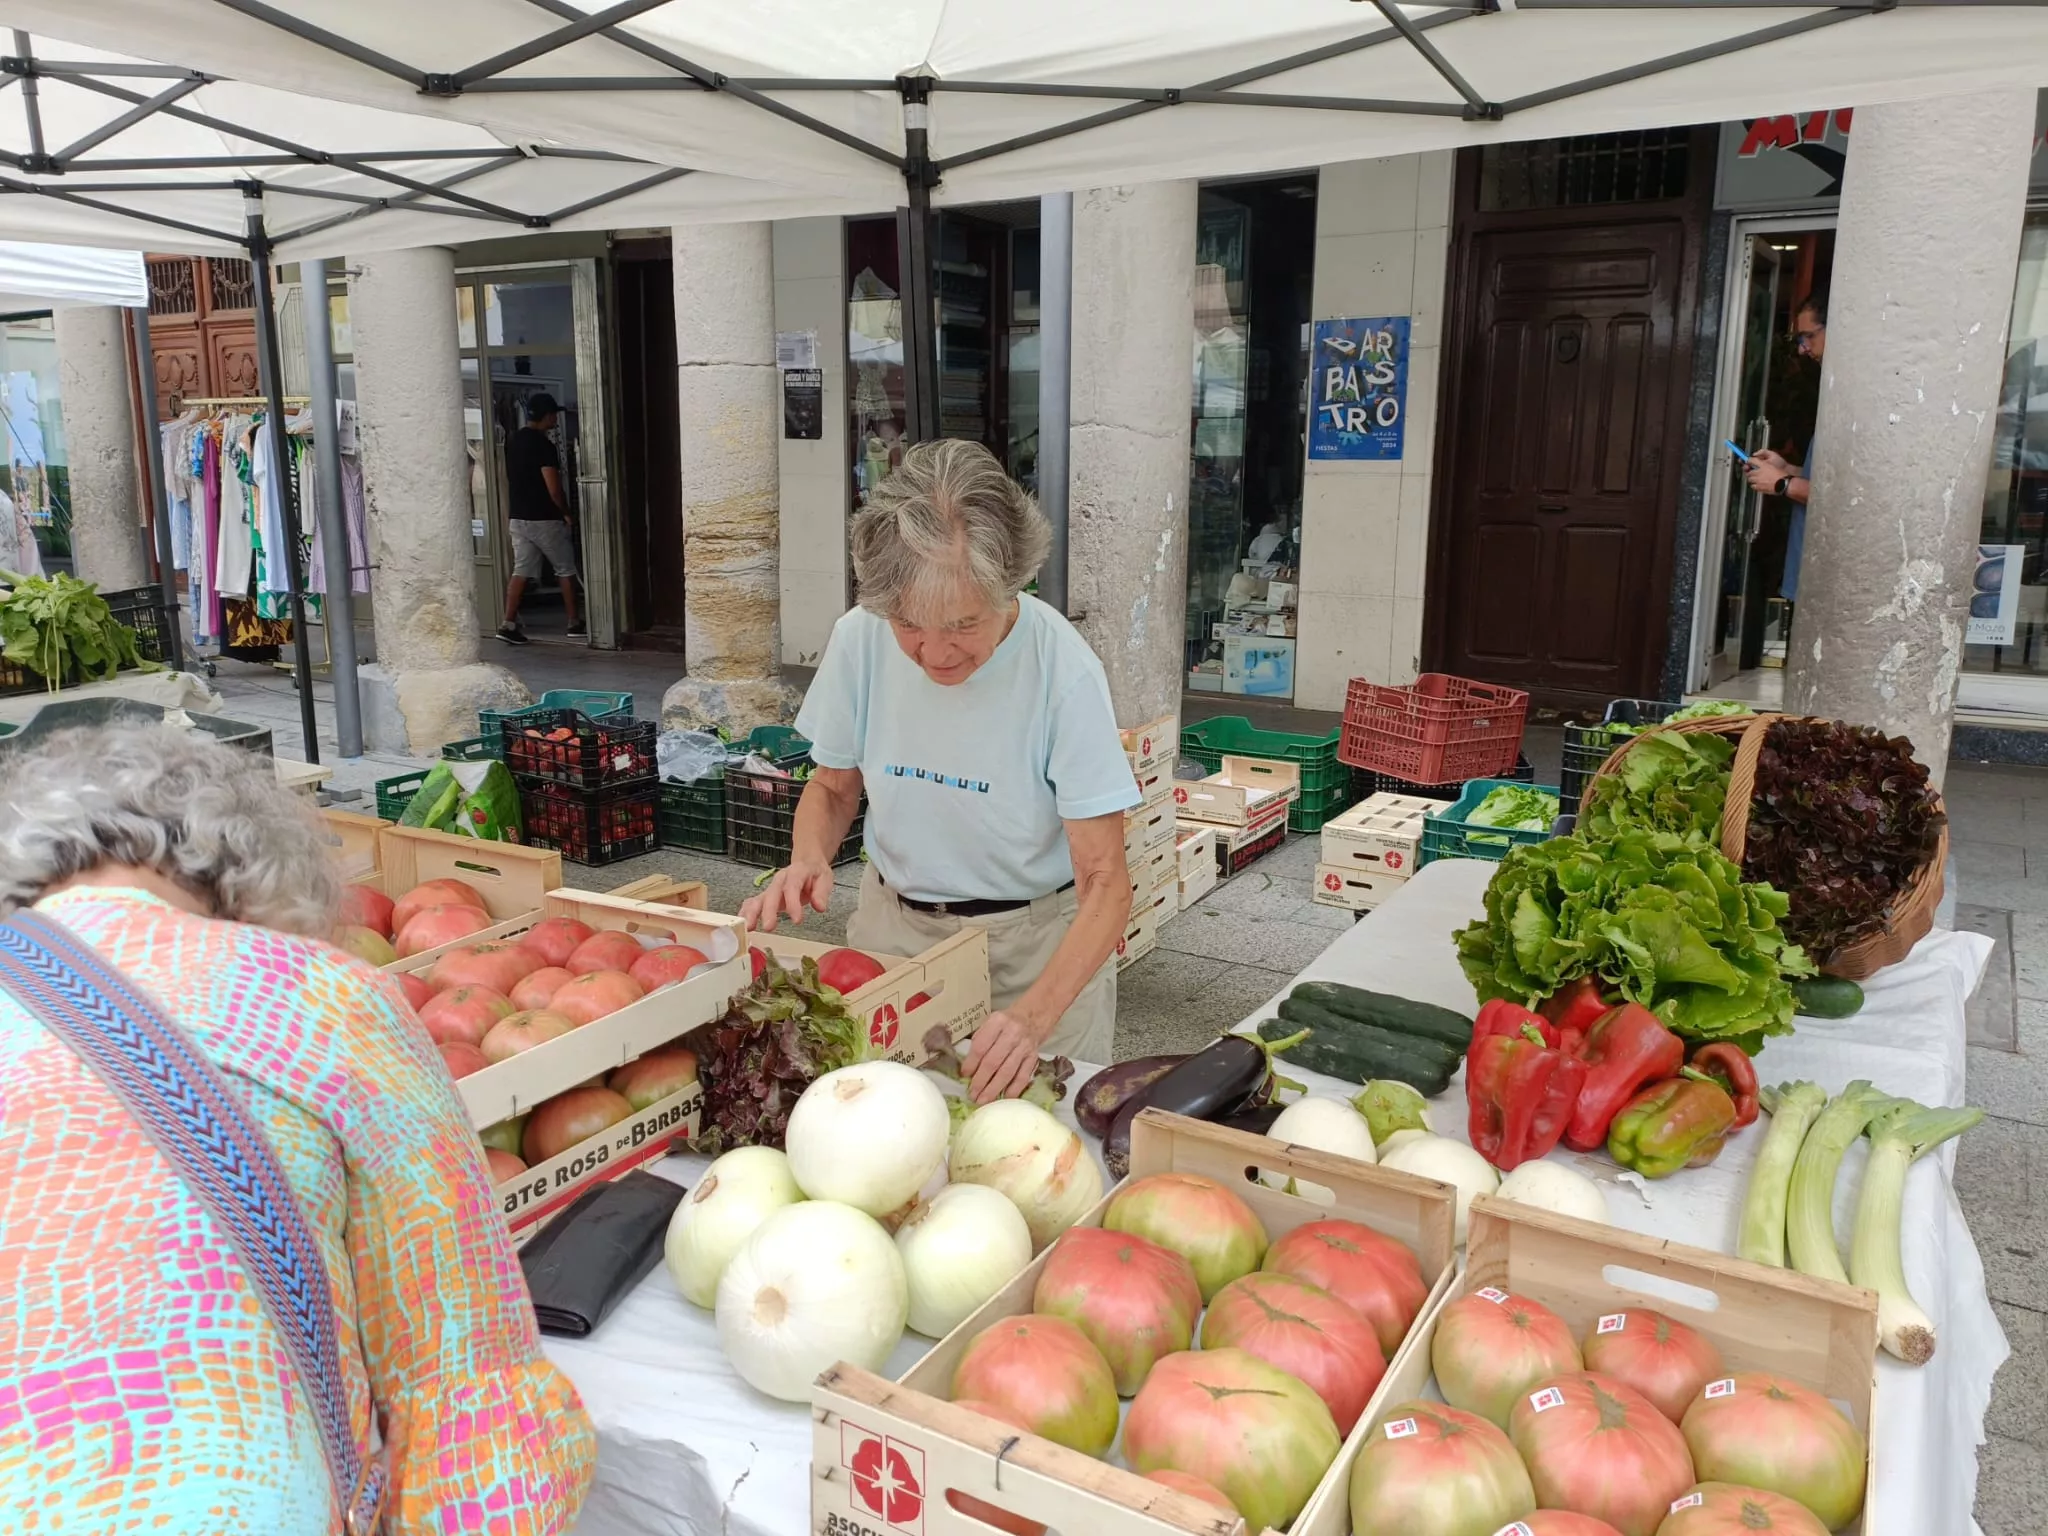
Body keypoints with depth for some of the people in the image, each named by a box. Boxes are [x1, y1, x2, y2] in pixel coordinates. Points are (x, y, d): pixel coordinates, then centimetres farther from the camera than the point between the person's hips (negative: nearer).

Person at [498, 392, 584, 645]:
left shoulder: (512, 441, 9)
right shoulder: (543, 444, -16)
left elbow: (509, 479, 17)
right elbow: (554, 489, -20)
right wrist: (567, 513, -5)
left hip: (518, 517, 7)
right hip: (545, 519, -7)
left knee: (521, 571, 6)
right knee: (566, 571, 7)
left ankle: (508, 624, -2)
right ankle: (574, 624, 12)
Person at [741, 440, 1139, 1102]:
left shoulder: (1065, 672, -26)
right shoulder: (859, 639, -16)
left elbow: (1104, 883, -24)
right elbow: (832, 786, 3)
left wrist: (1034, 1016, -39)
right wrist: (808, 860, -19)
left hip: (1040, 943, -3)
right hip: (893, 925, 3)